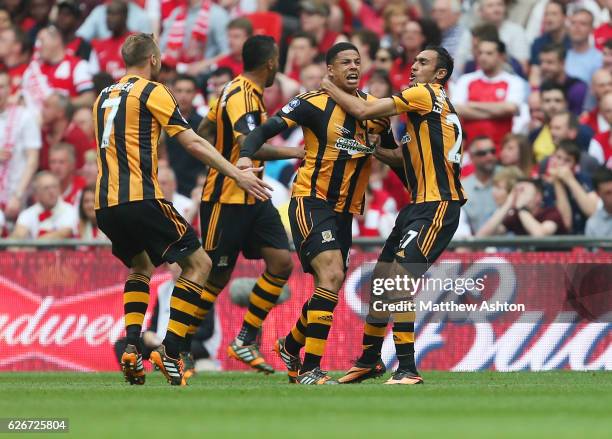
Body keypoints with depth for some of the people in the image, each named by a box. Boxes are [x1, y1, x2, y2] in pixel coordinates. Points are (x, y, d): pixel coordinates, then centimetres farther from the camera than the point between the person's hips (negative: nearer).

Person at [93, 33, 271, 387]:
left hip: (105, 204, 8)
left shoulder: (105, 96, 20)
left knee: (141, 266, 29)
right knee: (198, 263, 1)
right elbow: (193, 143, -7)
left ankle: (131, 347, 10)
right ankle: (170, 350, -12)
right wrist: (237, 174, -5)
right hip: (140, 199, -8)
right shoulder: (151, 91, -2)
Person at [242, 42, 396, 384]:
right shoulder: (313, 103, -9)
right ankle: (310, 370, -22)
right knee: (332, 274, -23)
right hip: (311, 202, -6)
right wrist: (246, 157, -29)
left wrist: (383, 130, -2)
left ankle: (291, 345, 41)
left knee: (330, 286, 13)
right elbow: (265, 130, -12)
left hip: (345, 211, 6)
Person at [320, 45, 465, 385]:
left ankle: (408, 370, -17)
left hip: (437, 206, -10)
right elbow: (409, 157, 23)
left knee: (396, 278, -17)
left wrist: (329, 88, 2)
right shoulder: (436, 103, 20)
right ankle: (369, 360, 26)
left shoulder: (425, 94, -9)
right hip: (420, 204, 10)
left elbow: (362, 110, -12)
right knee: (381, 277, 13)